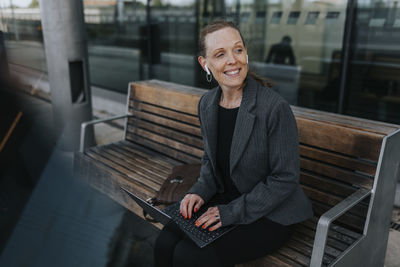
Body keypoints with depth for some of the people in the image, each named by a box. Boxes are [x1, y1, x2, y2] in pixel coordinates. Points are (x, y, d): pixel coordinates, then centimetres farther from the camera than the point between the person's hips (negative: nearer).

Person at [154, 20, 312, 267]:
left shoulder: (275, 107, -22)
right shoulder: (207, 104, -1)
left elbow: (285, 179, -17)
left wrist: (233, 212, -18)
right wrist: (200, 191, -6)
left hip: (270, 214, -5)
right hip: (224, 200, 6)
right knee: (165, 244, -12)